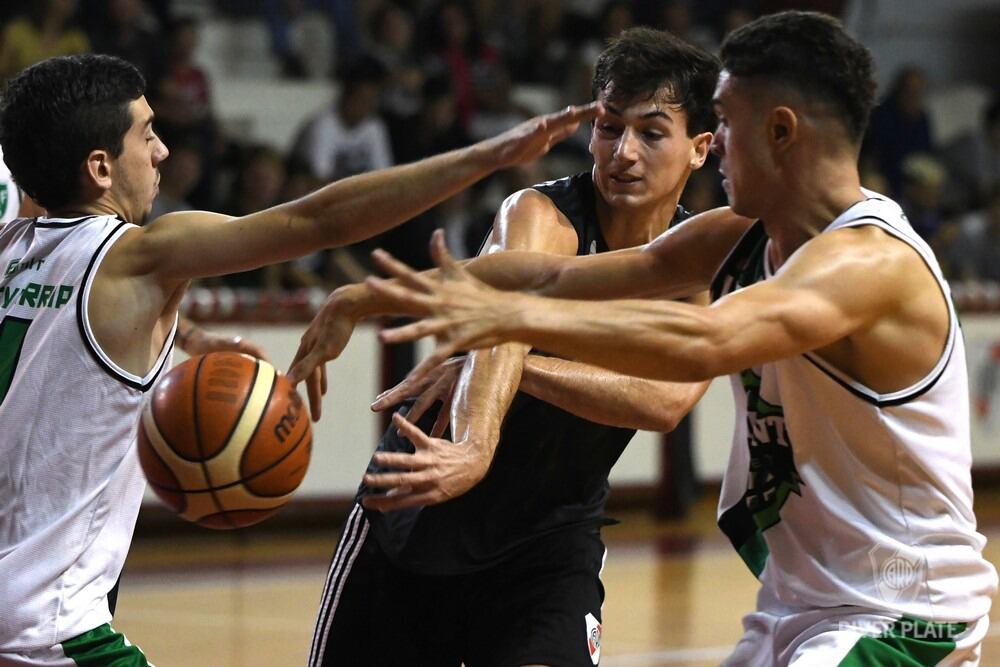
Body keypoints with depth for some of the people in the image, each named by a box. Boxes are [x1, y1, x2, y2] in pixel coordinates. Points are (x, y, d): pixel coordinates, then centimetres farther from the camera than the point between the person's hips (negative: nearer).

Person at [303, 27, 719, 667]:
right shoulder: (540, 216, -18)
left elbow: (667, 401, -27)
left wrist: (517, 360, -39)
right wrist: (474, 448, -60)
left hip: (551, 539, 2)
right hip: (417, 518, -2)